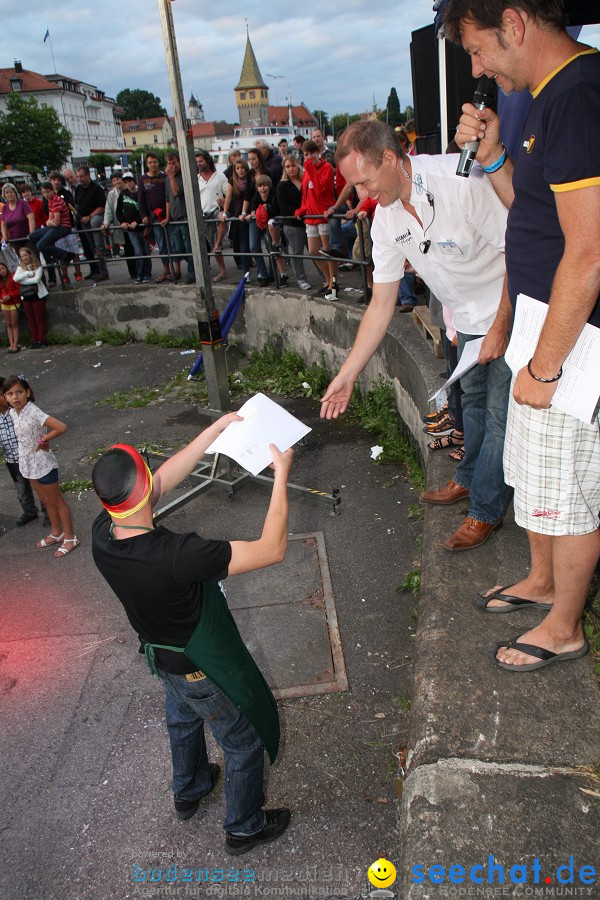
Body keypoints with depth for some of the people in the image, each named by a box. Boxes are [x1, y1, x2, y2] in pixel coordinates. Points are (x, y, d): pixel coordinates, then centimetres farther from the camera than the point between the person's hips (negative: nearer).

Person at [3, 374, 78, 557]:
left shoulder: (33, 412, -25)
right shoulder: (12, 413, -1)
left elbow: (61, 427, -35)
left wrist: (43, 441, -23)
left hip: (42, 464, -8)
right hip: (28, 465, 8)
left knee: (57, 501, 7)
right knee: (46, 501, 22)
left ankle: (70, 538, 19)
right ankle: (56, 533, 38)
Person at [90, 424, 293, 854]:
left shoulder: (102, 533, -22)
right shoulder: (175, 555, -44)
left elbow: (167, 476, -9)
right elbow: (272, 549, -37)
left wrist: (218, 427, -8)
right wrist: (282, 474, -29)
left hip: (164, 656, 7)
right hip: (204, 670, -7)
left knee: (183, 720, 35)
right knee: (245, 742, 20)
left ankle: (188, 791, 63)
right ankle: (244, 827, 44)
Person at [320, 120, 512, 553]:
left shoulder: (462, 180, -29)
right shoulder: (386, 220, -7)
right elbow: (381, 305, -2)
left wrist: (500, 328, -20)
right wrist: (348, 374, -4)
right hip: (469, 318, 6)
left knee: (500, 413, -2)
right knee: (473, 401, 20)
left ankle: (486, 510, 14)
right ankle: (468, 479, 41)